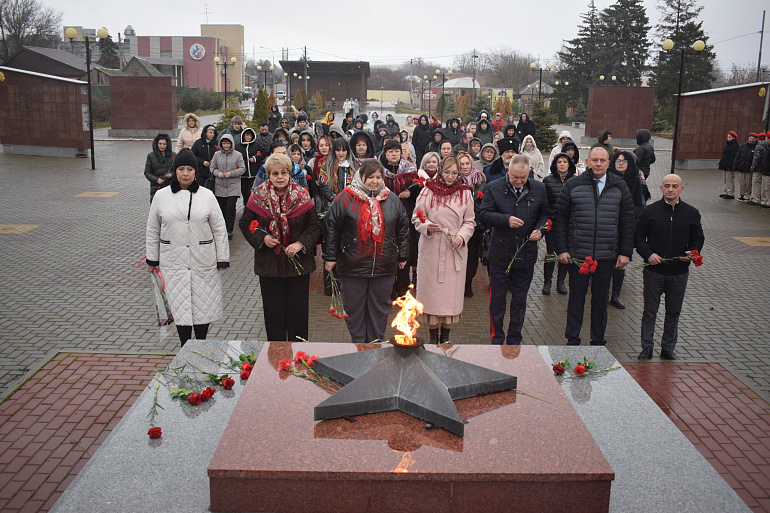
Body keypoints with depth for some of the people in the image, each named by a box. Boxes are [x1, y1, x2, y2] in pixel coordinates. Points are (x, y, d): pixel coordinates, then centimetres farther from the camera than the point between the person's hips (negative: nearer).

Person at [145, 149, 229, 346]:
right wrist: (152, 259, 12)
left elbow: (219, 229, 3)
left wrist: (222, 259, 2)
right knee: (180, 305, 4)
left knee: (203, 304, 7)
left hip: (203, 262, 0)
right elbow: (153, 230, 11)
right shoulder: (161, 196, 2)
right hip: (173, 261, 0)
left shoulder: (206, 195, 0)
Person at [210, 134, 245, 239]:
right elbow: (212, 168, 13)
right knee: (222, 208, 7)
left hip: (233, 186, -3)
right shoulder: (217, 155, 9)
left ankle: (229, 230, -7)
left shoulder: (238, 155, 2)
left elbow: (242, 169, 0)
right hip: (220, 186, 3)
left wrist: (231, 173, -14)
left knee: (231, 207, -11)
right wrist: (217, 172, -9)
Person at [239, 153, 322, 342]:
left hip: (298, 262, 0)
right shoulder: (258, 197, -2)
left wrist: (301, 243, -16)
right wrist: (262, 238, -11)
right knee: (273, 310, 8)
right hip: (269, 263, 1)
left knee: (298, 309, 7)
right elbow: (244, 224, 6)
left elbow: (315, 226, 0)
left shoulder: (302, 196, -3)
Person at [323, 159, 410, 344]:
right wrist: (330, 256, -4)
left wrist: (402, 256, 15)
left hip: (383, 266, 3)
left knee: (380, 307, 12)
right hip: (352, 265, -2)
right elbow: (332, 227, -2)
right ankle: (358, 342, 24)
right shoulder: (345, 198, -3)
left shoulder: (392, 199, 6)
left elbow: (403, 229, 14)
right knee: (354, 307, 8)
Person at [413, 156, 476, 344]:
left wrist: (462, 236, -8)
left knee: (451, 291, 4)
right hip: (431, 249, -1)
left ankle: (445, 335, 19)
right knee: (431, 289, 2)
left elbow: (470, 222, 10)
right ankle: (433, 336, 17)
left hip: (455, 251, 1)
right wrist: (427, 227, -16)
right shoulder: (427, 191, 0)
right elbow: (416, 218, 5)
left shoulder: (465, 193, 6)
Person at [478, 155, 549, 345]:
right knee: (497, 299, 7)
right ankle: (496, 340, 23)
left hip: (526, 255, 2)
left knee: (520, 300, 12)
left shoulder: (538, 189, 4)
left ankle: (514, 340, 27)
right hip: (500, 254, -2)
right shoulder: (493, 188, -3)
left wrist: (539, 230, -7)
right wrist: (506, 220, -22)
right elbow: (484, 214, -8)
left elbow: (544, 214, 12)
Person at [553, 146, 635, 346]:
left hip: (607, 256, 1)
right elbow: (560, 218, 1)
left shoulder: (620, 187, 5)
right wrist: (561, 249, -5)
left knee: (601, 299, 11)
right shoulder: (572, 186, 0)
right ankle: (572, 341, 22)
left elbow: (627, 222, 7)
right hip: (578, 255, -1)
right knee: (576, 297, 8)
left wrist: (625, 252, 2)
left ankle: (598, 342, 25)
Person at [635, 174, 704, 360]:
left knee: (674, 312, 10)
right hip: (654, 270, -1)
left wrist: (693, 252, -9)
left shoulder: (691, 213, 4)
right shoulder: (650, 211, 0)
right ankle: (646, 349, 15)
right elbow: (638, 236, 2)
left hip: (679, 272, 2)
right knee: (650, 311, 4)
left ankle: (668, 348, 24)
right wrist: (648, 254, -14)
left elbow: (698, 238, 12)